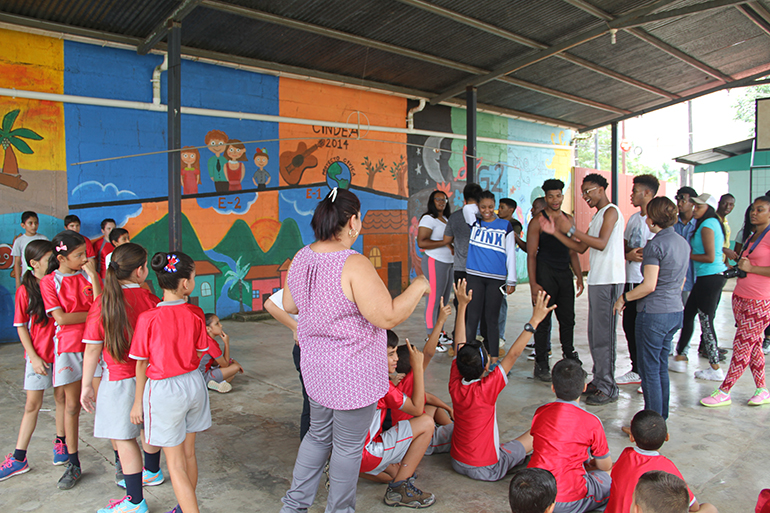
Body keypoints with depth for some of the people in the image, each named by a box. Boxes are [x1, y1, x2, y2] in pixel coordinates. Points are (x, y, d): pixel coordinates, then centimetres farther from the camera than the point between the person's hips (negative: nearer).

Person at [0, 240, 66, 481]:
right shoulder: (25, 290, -6)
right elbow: (21, 327, -4)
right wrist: (33, 356, -9)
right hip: (38, 355, -2)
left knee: (61, 397, 10)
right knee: (32, 404, 3)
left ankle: (60, 443, 28)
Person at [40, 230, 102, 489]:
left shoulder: (89, 275, 5)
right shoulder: (49, 281, 0)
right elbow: (61, 317, -9)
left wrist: (93, 275, -13)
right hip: (68, 347, -1)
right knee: (72, 405, 6)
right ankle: (73, 464, 19)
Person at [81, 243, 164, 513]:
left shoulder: (102, 303, -14)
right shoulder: (149, 298, -8)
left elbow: (93, 349, -10)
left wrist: (86, 385, 0)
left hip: (120, 378, -4)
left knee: (124, 438, 5)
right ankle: (152, 472, 46)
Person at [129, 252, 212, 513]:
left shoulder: (148, 319, -17)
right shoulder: (195, 314, -9)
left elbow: (141, 364, -8)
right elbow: (200, 353, 2)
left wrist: (138, 401, 3)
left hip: (164, 390, -4)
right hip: (194, 384, 4)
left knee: (175, 464, 6)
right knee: (189, 453, 21)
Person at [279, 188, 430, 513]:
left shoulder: (301, 259, -1)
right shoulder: (353, 265, -26)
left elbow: (289, 306, 13)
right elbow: (389, 317, -26)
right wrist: (418, 287, -12)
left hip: (315, 368, 8)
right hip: (353, 375, -7)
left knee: (318, 434, 26)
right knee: (348, 446, 13)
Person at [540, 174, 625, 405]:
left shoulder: (611, 211, -7)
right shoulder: (597, 216, 22)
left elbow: (601, 243, -20)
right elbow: (581, 247, 19)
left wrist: (571, 229, -19)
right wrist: (556, 232, 12)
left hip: (609, 281, -10)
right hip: (597, 280, 10)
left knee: (604, 334, -8)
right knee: (595, 333, 12)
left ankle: (608, 388, -2)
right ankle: (599, 381, 20)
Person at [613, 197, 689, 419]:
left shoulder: (655, 245, -17)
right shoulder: (683, 243, 10)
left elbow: (649, 285, -21)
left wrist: (623, 297, -9)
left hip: (654, 313, -9)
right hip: (675, 311, 9)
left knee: (649, 370, 1)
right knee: (661, 368, 17)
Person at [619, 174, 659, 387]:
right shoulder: (634, 218, 15)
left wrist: (631, 254, -9)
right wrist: (630, 254, -4)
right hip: (630, 279, 9)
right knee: (629, 325, 12)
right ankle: (636, 371, 24)